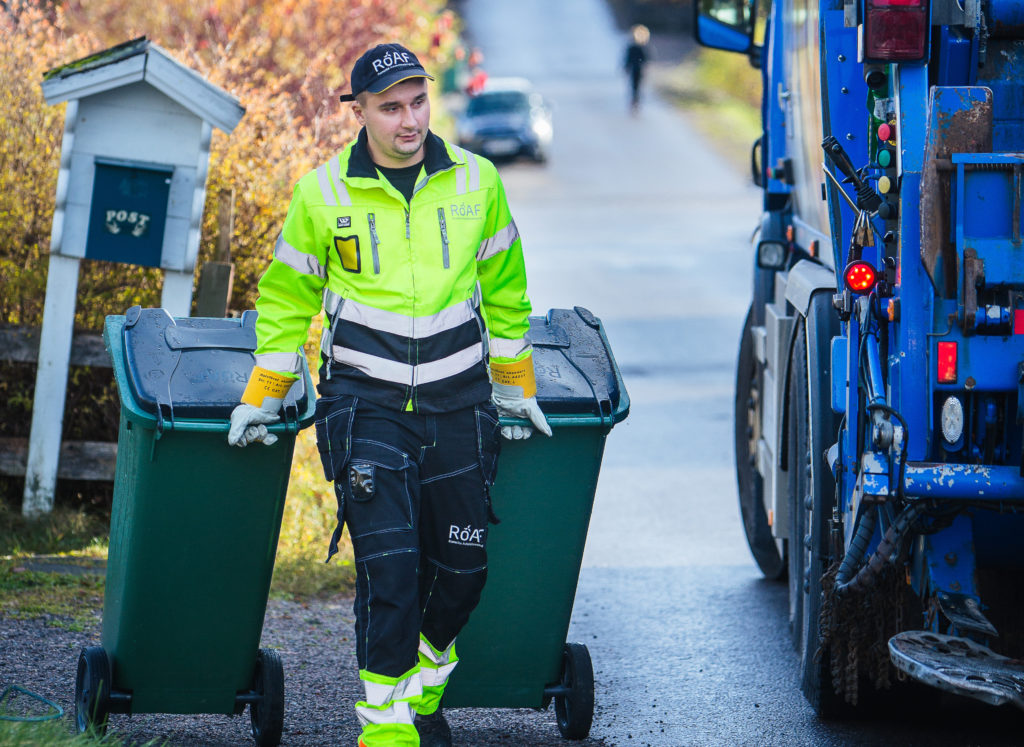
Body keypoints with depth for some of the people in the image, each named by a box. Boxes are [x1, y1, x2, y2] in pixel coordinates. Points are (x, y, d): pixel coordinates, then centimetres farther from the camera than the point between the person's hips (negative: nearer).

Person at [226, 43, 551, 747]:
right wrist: (261, 400, 8)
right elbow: (287, 300, 8)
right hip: (365, 404, -3)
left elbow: (505, 293, 14)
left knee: (463, 565, 8)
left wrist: (515, 389, 19)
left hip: (458, 402, 3)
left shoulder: (476, 182, 1)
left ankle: (424, 688, 34)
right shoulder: (323, 192, -3)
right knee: (389, 563, -13)